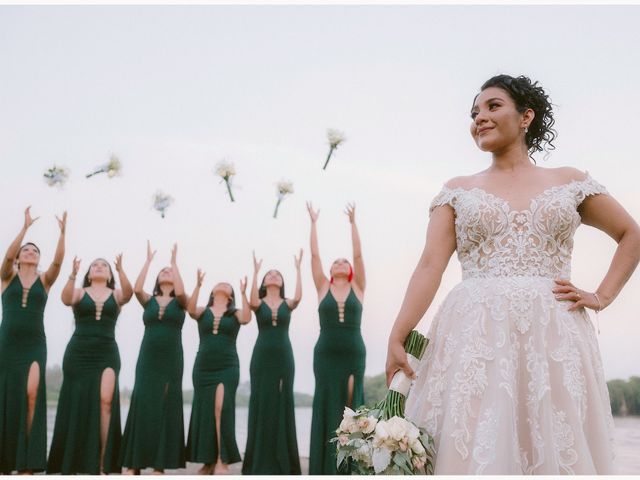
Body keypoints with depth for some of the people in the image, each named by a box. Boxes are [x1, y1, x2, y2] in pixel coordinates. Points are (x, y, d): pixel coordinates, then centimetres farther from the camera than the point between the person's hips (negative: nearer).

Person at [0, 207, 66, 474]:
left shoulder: (44, 280, 9)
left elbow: (58, 261, -8)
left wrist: (62, 232, -18)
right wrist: (25, 227, -19)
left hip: (35, 344, 0)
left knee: (32, 395, -15)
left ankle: (27, 464, -13)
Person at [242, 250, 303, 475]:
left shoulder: (287, 304, 8)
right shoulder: (259, 303, 5)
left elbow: (298, 297, -15)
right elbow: (252, 301, -19)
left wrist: (297, 268, -14)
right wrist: (255, 270, -19)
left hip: (283, 356, 1)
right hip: (262, 356, -1)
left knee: (282, 403, 2)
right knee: (261, 402, -1)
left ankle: (281, 458, 8)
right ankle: (260, 459, 6)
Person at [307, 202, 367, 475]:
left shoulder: (357, 288, 7)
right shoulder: (323, 288, 7)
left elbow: (358, 254, 1)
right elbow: (315, 254, 5)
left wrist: (353, 222, 0)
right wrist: (313, 223, 6)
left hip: (354, 355, 0)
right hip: (325, 355, 0)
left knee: (351, 406, 3)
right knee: (327, 407, 2)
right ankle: (326, 467, 8)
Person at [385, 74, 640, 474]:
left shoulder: (570, 182, 12)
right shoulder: (458, 191, 10)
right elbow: (430, 265, 0)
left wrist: (602, 296, 8)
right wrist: (397, 338, -10)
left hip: (553, 335, 1)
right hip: (475, 335, 0)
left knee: (557, 449, 1)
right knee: (473, 450, -3)